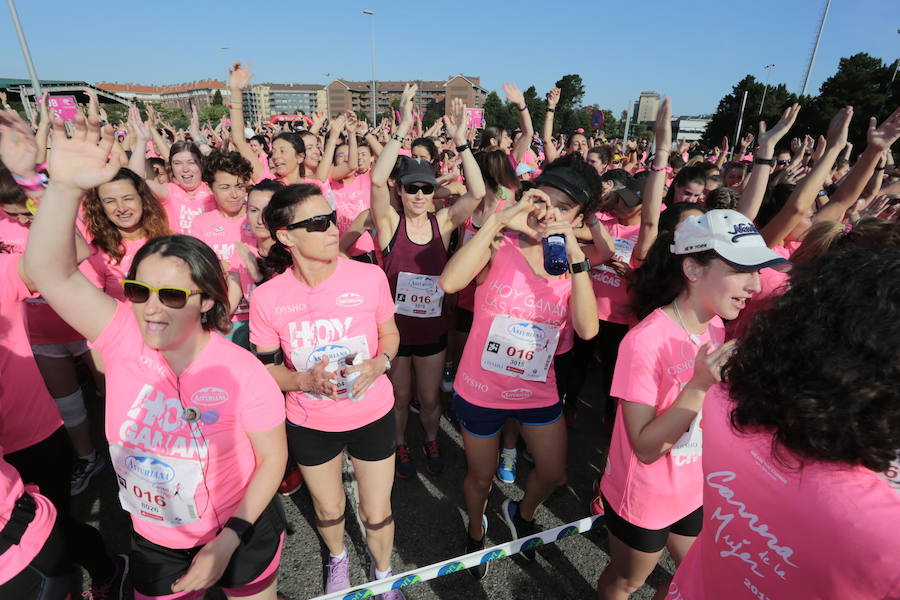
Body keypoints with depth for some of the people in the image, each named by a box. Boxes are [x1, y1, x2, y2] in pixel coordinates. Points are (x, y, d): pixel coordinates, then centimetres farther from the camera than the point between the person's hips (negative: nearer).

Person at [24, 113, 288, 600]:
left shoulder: (241, 372, -25)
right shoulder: (124, 338, -16)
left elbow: (273, 457, -16)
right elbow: (49, 272, -26)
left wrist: (230, 540, -18)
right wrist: (65, 186, -39)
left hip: (241, 534, -2)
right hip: (154, 543, 3)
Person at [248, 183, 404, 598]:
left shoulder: (370, 276, -18)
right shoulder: (267, 298, -17)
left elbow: (390, 334, -1)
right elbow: (266, 369, -5)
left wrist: (378, 365, -21)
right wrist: (306, 380, -24)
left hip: (372, 415, 0)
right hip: (310, 424, 1)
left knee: (377, 513, 16)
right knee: (328, 509, 26)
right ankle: (337, 557, 62)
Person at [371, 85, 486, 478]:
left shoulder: (443, 222, -5)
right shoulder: (390, 223, -11)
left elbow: (477, 193, -19)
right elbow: (377, 180, -28)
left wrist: (460, 141, -24)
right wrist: (403, 129, -31)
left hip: (432, 328, 2)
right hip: (394, 326, -1)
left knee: (429, 398, 20)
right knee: (399, 396, 20)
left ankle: (431, 441, 48)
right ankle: (401, 445, 47)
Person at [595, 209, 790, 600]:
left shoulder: (716, 329, -5)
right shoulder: (646, 341, -31)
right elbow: (645, 448, -27)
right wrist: (699, 385, -35)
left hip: (694, 489, 6)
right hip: (643, 498, -6)